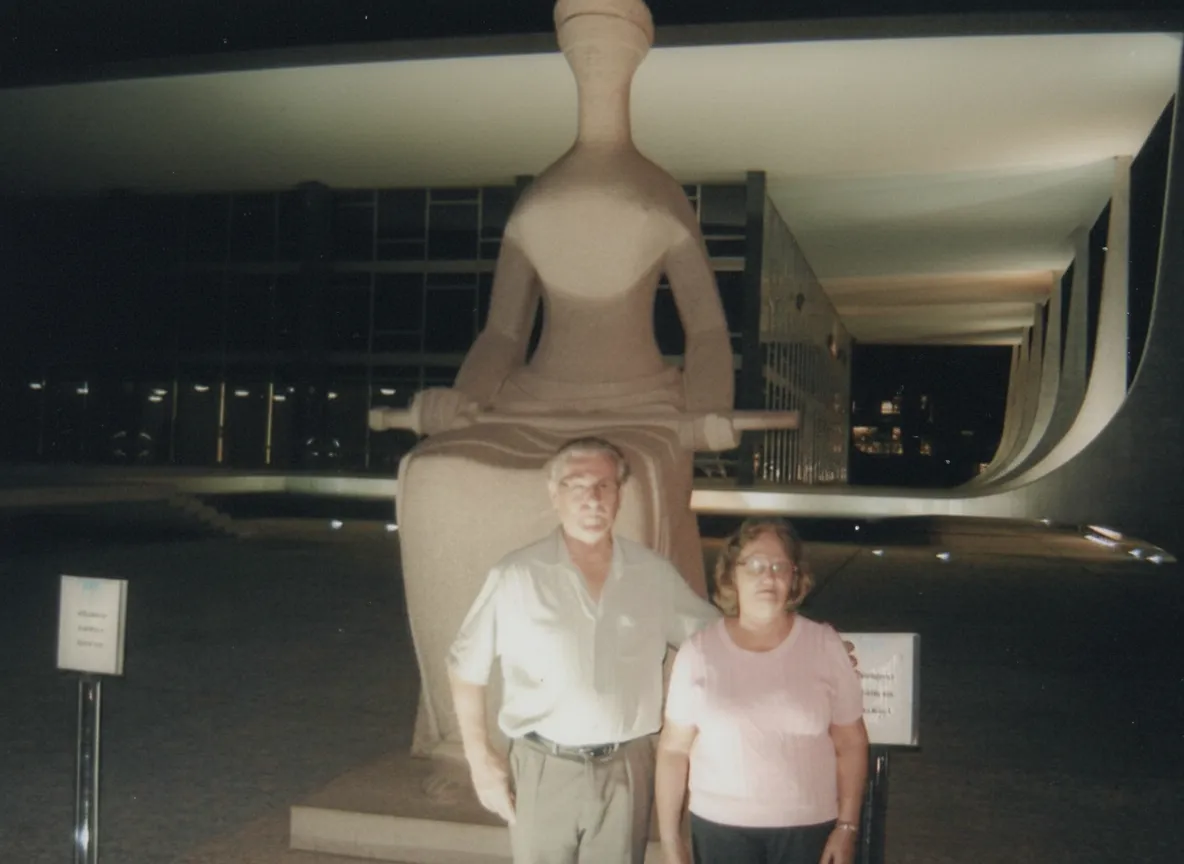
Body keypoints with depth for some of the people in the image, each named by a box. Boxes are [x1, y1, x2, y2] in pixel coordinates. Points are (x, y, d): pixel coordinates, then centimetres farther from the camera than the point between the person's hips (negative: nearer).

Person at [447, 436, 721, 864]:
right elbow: (466, 667, 0)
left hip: (626, 769, 2)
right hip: (543, 770, -2)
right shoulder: (516, 576, -8)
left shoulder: (654, 574, 0)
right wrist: (480, 758, -2)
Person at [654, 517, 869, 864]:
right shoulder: (699, 651, -4)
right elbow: (673, 749, 0)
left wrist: (847, 828, -3)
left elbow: (851, 744, 1)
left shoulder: (824, 645, -3)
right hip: (719, 827, 0)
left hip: (808, 829, 0)